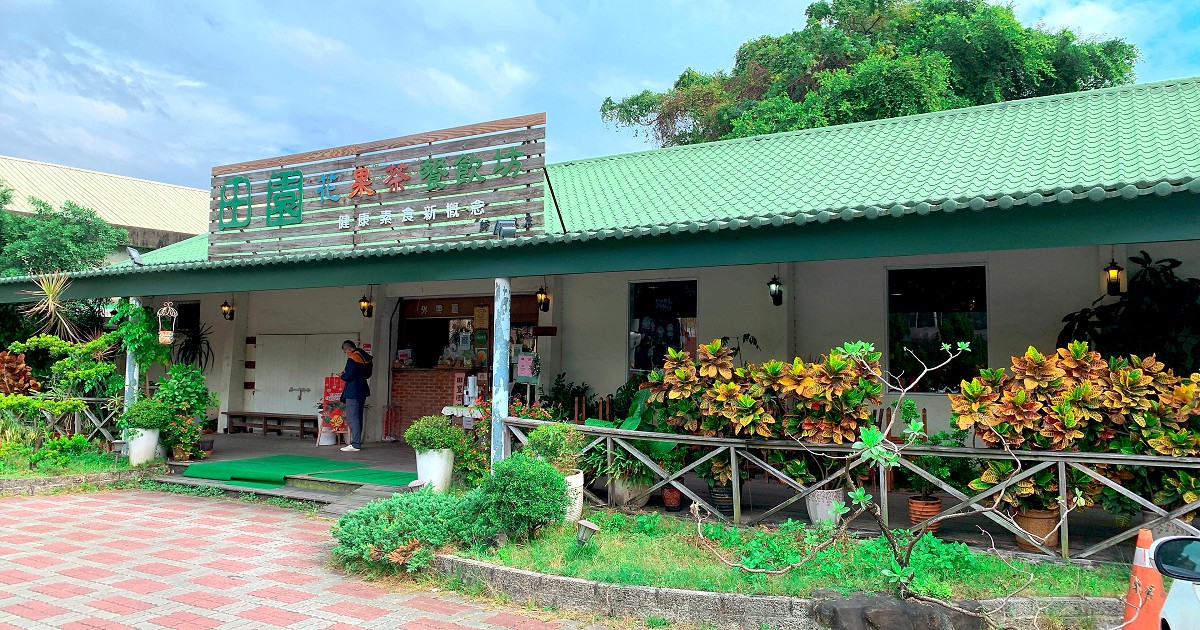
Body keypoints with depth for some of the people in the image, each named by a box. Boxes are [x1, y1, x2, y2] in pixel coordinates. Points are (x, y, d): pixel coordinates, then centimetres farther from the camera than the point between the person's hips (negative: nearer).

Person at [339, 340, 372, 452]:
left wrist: (342, 375, 3)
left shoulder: (352, 358, -13)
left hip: (353, 393, -9)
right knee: (358, 417, 14)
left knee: (352, 418, -6)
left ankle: (355, 444, -8)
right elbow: (368, 374, 19)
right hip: (362, 391, 9)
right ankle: (357, 442, 18)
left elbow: (348, 376, -17)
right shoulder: (365, 357, 12)